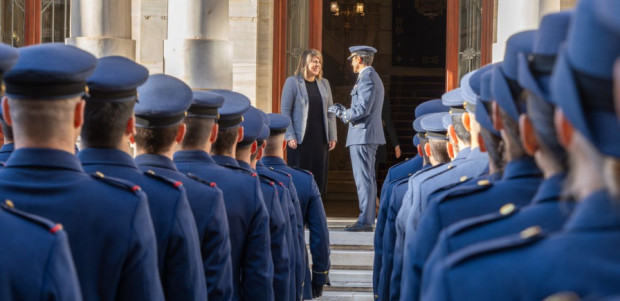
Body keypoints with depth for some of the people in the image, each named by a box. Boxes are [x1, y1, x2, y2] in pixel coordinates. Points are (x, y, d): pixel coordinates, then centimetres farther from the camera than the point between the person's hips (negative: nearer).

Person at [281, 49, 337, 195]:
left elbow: (330, 112, 14)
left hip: (320, 139, 5)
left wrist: (332, 136, 7)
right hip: (300, 139, -5)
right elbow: (285, 111, -5)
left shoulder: (324, 83, 13)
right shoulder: (292, 82, -2)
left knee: (319, 177, 5)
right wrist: (290, 136, -13)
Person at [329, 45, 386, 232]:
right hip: (369, 135, 11)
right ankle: (368, 220, 14)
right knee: (368, 179, 11)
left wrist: (342, 114, -8)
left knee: (363, 179, -11)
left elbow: (363, 108, -21)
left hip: (362, 135, -11)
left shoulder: (367, 77, -13)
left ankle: (365, 221, -12)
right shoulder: (373, 77, 21)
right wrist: (345, 111, 20)